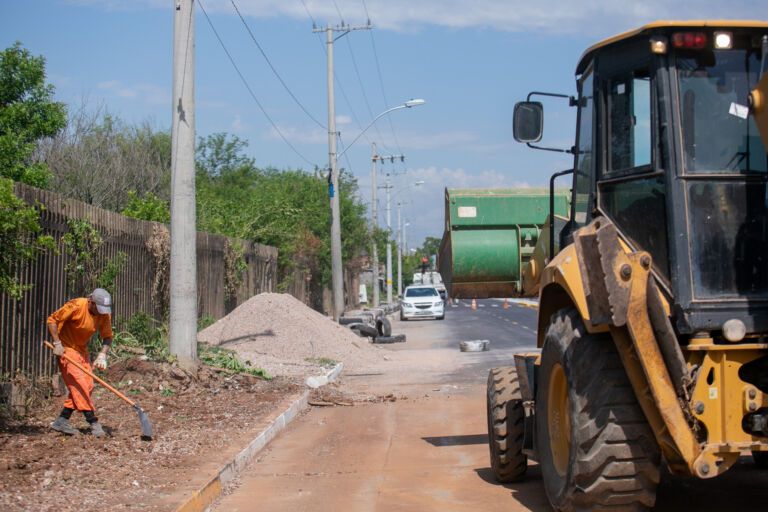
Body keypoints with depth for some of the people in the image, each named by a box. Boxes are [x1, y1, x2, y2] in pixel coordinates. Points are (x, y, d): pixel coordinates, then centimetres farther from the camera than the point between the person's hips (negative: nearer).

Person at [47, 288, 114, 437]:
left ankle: (62, 421, 8)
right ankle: (93, 422, -13)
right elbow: (52, 320, -18)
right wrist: (57, 343, -22)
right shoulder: (76, 306, -26)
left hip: (82, 349, 7)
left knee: (88, 385, 2)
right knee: (78, 383, -14)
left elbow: (107, 336, -5)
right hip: (66, 348, -7)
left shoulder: (105, 314, -9)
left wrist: (102, 355, -22)